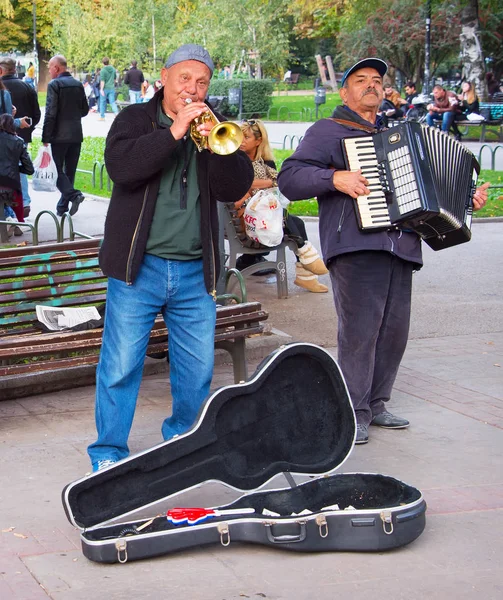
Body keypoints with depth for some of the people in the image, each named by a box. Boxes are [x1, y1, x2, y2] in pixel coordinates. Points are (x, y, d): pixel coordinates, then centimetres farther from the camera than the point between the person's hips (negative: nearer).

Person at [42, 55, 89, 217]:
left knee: (57, 169, 2)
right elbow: (85, 110, 14)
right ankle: (63, 207, 16)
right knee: (70, 170, 11)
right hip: (76, 135, 6)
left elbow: (50, 113, -16)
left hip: (59, 136, -6)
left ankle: (73, 195, -19)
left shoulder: (54, 84, -11)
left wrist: (45, 138, -13)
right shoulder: (78, 84, 9)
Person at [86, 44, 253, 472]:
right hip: (139, 267, -3)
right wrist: (174, 132, -22)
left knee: (198, 368, 9)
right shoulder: (136, 119, 4)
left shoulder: (216, 130, 11)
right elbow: (121, 166, -16)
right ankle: (109, 454, 8)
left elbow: (236, 187, -2)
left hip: (196, 271, 3)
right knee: (121, 366, -3)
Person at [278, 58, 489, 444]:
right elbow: (288, 178, -5)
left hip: (400, 249, 7)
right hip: (355, 247, -6)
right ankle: (353, 413, -3)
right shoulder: (328, 132, 7)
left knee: (394, 330, 5)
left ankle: (376, 404, 18)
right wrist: (336, 178, -18)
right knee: (360, 329, -11)